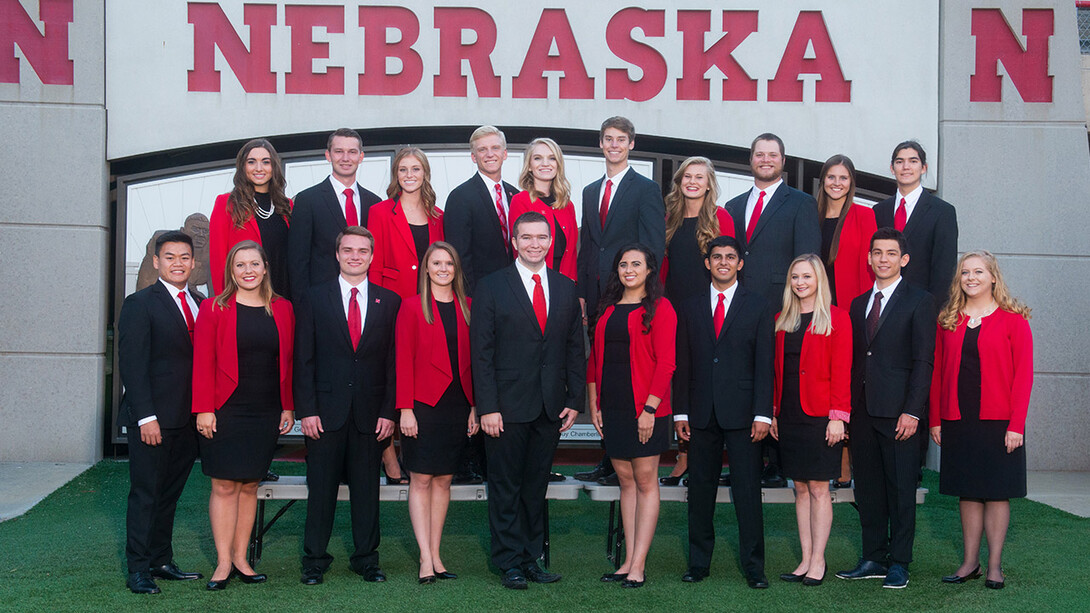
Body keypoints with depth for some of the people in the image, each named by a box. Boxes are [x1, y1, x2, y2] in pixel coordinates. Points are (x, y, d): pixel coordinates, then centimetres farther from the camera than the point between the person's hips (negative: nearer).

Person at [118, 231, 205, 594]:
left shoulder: (202, 305, 13)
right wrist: (146, 417, -16)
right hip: (152, 420, -5)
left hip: (188, 419, 5)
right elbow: (132, 364, -10)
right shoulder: (140, 304, -4)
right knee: (145, 494, -1)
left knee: (170, 493, 11)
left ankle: (161, 561, 19)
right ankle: (138, 569, 6)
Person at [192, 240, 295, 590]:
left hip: (265, 415, 3)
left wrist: (288, 407, 6)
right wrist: (204, 409, -10)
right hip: (225, 413, -3)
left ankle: (240, 558, 17)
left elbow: (288, 362, 10)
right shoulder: (213, 309, -1)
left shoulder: (282, 310, 8)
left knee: (249, 485, 8)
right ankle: (223, 562, 7)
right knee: (224, 486, -1)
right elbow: (202, 363, -4)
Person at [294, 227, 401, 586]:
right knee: (321, 487, 4)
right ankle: (314, 560, 15)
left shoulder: (389, 302, 7)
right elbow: (303, 359, 1)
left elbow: (394, 361, 5)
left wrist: (388, 411, -2)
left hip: (370, 412, 1)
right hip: (326, 409, -1)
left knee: (367, 487, 7)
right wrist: (306, 409, -6)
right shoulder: (314, 299, 4)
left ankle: (366, 558, 19)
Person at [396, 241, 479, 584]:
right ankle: (425, 559, 0)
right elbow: (404, 360, -3)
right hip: (423, 404, -3)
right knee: (421, 479, -3)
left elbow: (474, 360, 9)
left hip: (457, 406, 4)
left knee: (443, 480, 8)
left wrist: (475, 407, 4)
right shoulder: (412, 307, 0)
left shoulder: (467, 308, 10)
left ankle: (436, 556, 14)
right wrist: (405, 408, -10)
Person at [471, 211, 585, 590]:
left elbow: (575, 349, 11)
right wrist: (487, 407, -12)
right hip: (507, 404, -3)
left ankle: (532, 558, 20)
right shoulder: (491, 287, -2)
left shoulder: (565, 289, 10)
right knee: (506, 487, 4)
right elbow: (481, 352, -6)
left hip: (551, 406, 4)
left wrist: (575, 400, 4)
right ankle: (510, 562, 13)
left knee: (537, 486, 11)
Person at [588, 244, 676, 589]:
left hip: (645, 409, -6)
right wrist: (594, 405, 7)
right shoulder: (607, 309, 13)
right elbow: (595, 359, 14)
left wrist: (649, 408, -16)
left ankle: (638, 566, 1)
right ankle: (629, 561, 14)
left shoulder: (659, 308, -5)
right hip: (612, 408, 6)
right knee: (626, 481, 10)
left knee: (645, 482, 0)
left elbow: (665, 363, -10)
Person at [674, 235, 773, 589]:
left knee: (747, 490, -1)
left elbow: (764, 364, 0)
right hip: (701, 414, 2)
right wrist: (681, 412, 3)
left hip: (742, 413, -2)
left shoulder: (757, 307, 5)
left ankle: (753, 566, 7)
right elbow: (683, 364, 10)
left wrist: (762, 414, -7)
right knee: (700, 488, 7)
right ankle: (699, 562, 17)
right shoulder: (690, 309, 11)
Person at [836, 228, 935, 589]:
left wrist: (912, 411, -14)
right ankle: (873, 559, 18)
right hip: (862, 411, 6)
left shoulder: (919, 302, -1)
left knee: (901, 489, 1)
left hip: (898, 411, -6)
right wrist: (847, 408, 7)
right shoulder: (858, 304, 16)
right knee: (867, 488, 9)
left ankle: (899, 563, 9)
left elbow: (923, 361, -7)